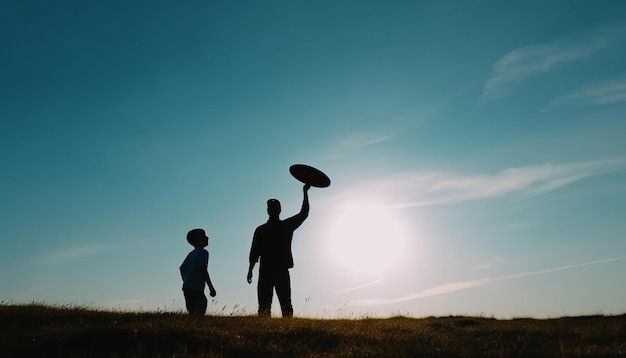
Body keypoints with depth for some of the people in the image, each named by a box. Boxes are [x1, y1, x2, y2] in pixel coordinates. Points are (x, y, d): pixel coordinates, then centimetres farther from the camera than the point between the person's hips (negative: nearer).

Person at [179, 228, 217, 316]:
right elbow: (203, 269, -17)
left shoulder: (192, 253, 19)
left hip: (187, 288, 9)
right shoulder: (203, 252, -6)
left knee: (193, 313, 12)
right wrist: (211, 287, -15)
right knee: (198, 313, -11)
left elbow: (181, 268, 22)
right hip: (196, 289, -9)